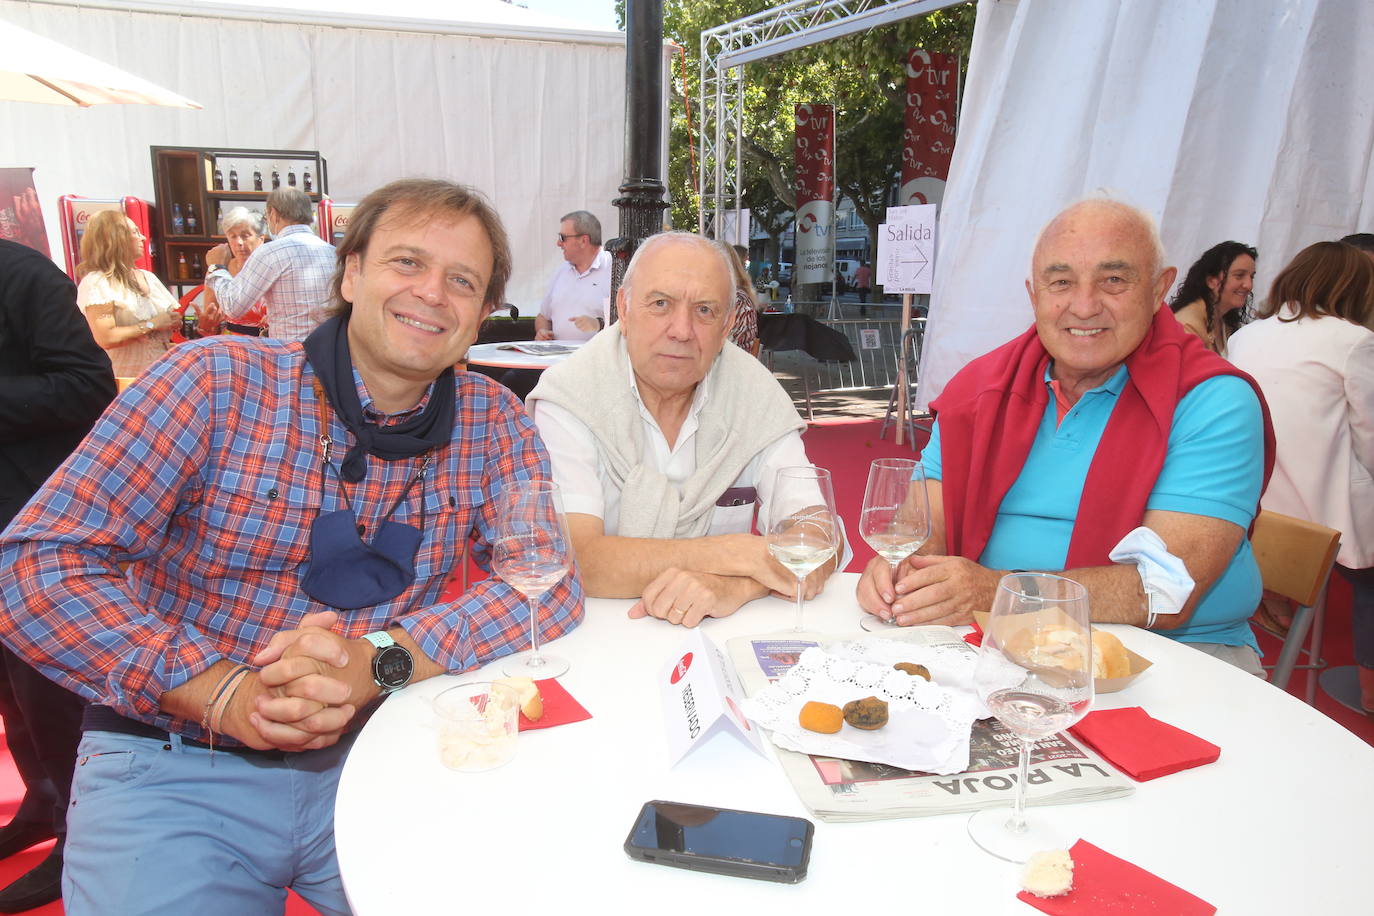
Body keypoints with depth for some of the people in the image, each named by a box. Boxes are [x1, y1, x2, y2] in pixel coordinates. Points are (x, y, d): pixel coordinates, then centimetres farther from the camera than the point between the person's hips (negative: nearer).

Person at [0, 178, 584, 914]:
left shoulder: (490, 420, -1)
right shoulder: (216, 382, -9)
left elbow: (551, 582, -9)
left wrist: (378, 662, -24)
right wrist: (225, 693, -23)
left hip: (372, 755, 3)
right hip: (178, 764, -2)